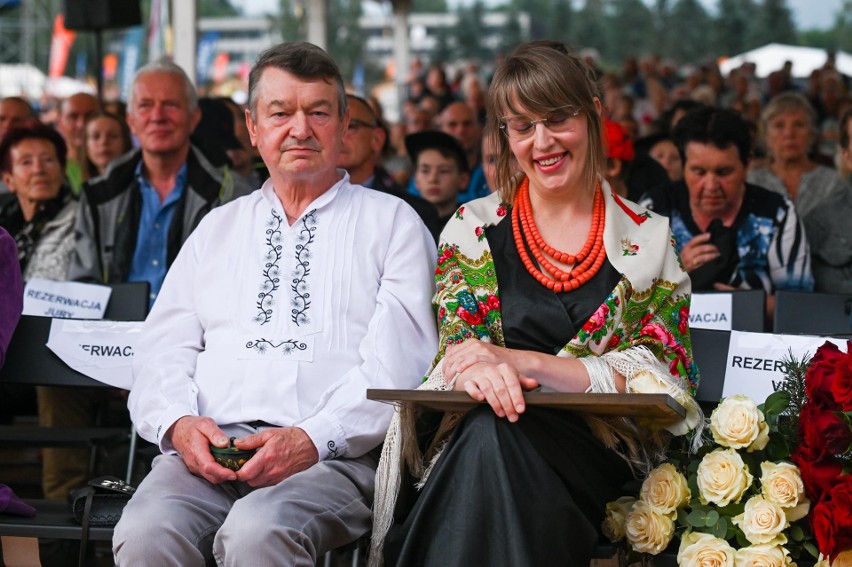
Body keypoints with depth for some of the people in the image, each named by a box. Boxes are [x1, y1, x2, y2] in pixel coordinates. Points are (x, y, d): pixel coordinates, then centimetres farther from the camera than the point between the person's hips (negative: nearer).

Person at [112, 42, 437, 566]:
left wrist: (314, 439, -15)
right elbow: (163, 350, 17)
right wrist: (179, 423, -6)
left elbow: (400, 363, -1)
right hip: (209, 448, 3)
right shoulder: (218, 228, 25)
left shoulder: (392, 223, 12)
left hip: (336, 457, -3)